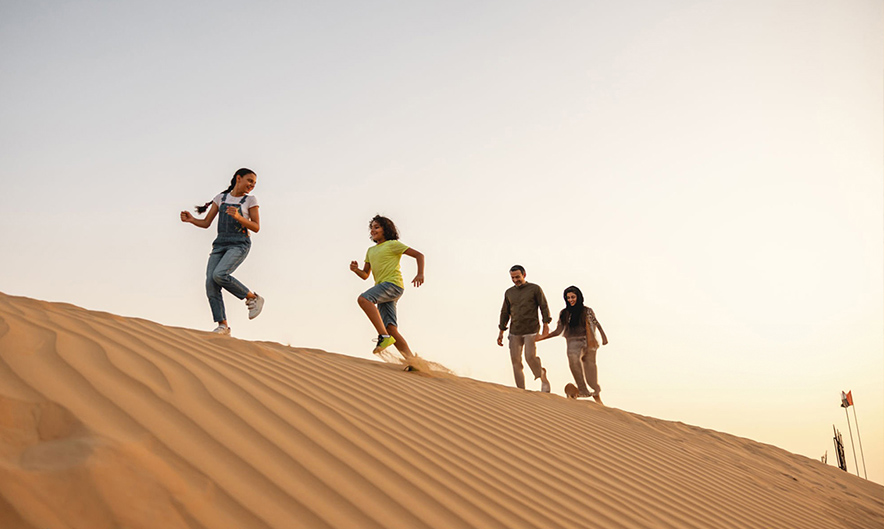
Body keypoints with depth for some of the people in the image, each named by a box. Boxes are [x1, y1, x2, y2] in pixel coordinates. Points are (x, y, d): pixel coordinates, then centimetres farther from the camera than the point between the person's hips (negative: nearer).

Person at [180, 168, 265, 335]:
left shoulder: (250, 200, 6)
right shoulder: (221, 198, 13)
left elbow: (256, 228, 0)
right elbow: (206, 223, 13)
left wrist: (238, 217, -15)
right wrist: (191, 219, -7)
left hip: (239, 245, -4)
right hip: (220, 244, 4)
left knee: (219, 274, -27)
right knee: (210, 283, -11)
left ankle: (253, 298, -8)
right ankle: (223, 327, -6)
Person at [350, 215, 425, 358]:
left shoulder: (393, 244, 7)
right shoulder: (371, 251, 27)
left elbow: (418, 255, 3)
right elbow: (365, 275, 26)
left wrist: (420, 274, -14)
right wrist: (356, 269, 4)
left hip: (393, 283, -7)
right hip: (382, 289, 7)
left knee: (363, 298, -30)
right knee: (391, 329, -7)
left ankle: (384, 336, -34)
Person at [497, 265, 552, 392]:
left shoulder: (535, 289, 2)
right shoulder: (509, 292, 13)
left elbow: (544, 307, -1)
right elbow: (505, 313, 16)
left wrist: (546, 324, -12)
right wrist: (501, 332, 12)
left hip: (531, 330, -4)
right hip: (515, 332, 4)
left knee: (530, 357, -15)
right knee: (515, 360, -2)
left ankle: (543, 379, 10)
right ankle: (521, 390, 4)